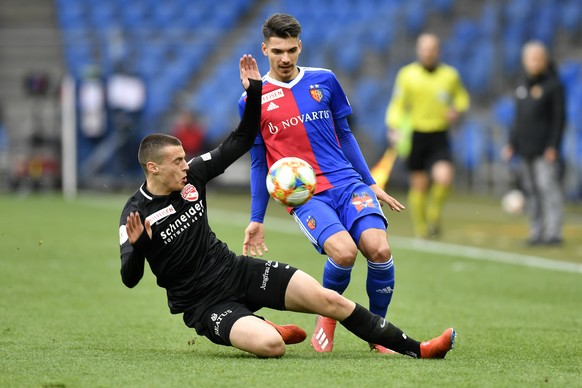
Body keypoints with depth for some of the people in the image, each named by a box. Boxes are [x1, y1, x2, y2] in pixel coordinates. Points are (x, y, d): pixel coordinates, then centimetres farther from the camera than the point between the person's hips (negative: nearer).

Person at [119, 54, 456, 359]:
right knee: (271, 346, -31)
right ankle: (261, 331, 7)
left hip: (238, 270, 6)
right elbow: (130, 279, -18)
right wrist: (136, 247, -38)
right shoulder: (137, 213, -13)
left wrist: (254, 92, 0)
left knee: (328, 299, -8)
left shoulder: (191, 176, 2)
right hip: (205, 305, -6)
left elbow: (241, 142, 12)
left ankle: (413, 348, 0)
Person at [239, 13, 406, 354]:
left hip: (347, 183, 3)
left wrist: (371, 184, 19)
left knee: (379, 249, -22)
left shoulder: (324, 81, 10)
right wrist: (257, 220, 12)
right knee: (343, 251, -29)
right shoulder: (253, 101, 5)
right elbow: (259, 163, 12)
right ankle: (327, 317, 2)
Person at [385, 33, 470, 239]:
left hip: (439, 137, 0)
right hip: (414, 135, 0)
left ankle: (433, 215, 6)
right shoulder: (407, 74, 0)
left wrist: (456, 110, -2)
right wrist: (394, 128, -12)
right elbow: (397, 104, 3)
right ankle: (421, 229, 19)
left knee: (444, 176, -20)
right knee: (419, 184, 4)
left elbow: (462, 97, 19)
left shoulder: (450, 75, 3)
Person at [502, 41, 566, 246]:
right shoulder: (522, 85, 16)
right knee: (531, 191, 7)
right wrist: (512, 143, 15)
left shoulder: (553, 85, -4)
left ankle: (553, 232, -12)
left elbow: (559, 119, -8)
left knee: (548, 189, -11)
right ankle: (537, 231, 12)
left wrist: (553, 146, -15)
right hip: (525, 150, 7)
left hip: (544, 151, -7)